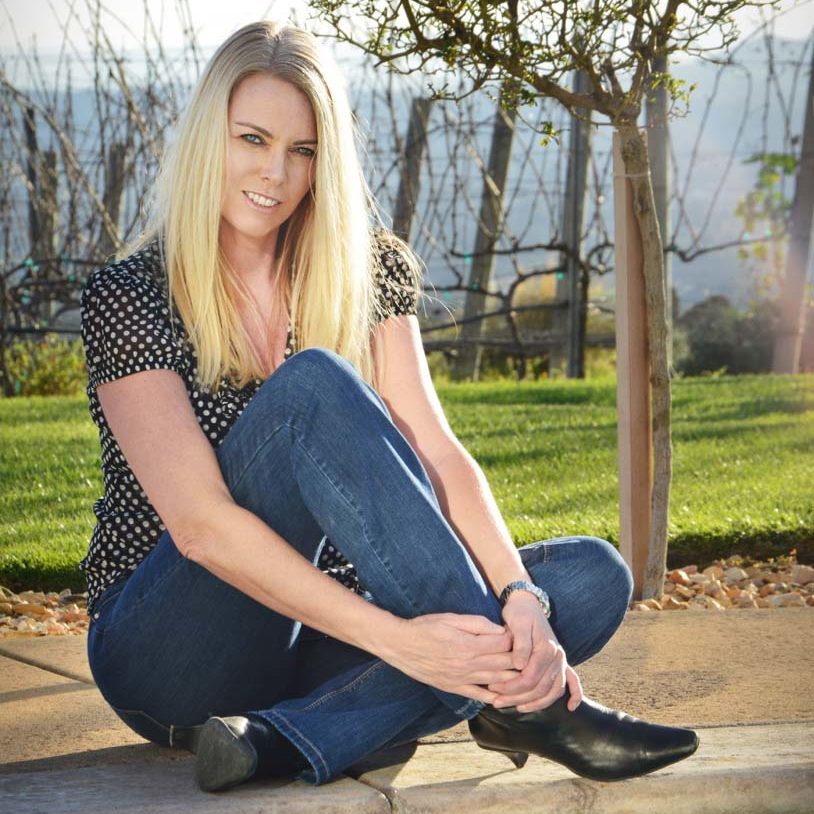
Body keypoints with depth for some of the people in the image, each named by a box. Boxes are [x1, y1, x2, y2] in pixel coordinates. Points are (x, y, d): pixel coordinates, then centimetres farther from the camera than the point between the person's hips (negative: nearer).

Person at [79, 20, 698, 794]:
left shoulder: (362, 277, 4)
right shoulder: (130, 296, -10)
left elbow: (438, 456, -7)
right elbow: (202, 525, -21)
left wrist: (522, 599, -25)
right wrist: (394, 637, -30)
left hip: (308, 640, 5)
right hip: (168, 656, -5)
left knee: (594, 576, -15)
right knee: (314, 384, -28)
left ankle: (285, 739, -30)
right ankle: (516, 697, -30)